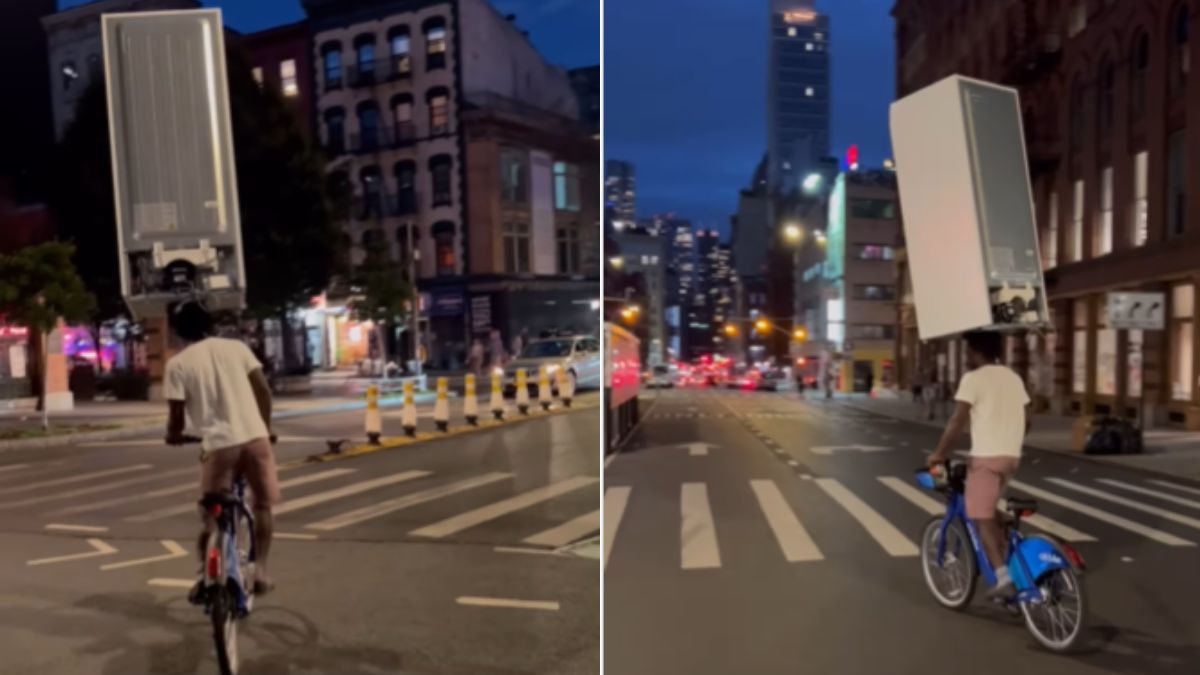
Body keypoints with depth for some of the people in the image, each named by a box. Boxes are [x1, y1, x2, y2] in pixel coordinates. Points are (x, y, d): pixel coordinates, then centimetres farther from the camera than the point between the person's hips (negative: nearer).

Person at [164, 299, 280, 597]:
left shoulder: (178, 364, 2)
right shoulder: (236, 347, 8)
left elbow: (177, 415, 0)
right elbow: (263, 391, 5)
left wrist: (173, 436, 22)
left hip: (219, 444, -2)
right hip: (255, 436, 2)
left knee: (211, 514, 16)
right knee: (262, 505, 18)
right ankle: (260, 570, 14)